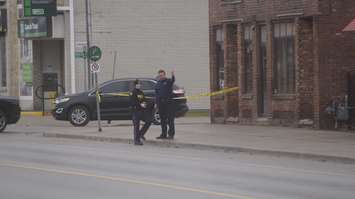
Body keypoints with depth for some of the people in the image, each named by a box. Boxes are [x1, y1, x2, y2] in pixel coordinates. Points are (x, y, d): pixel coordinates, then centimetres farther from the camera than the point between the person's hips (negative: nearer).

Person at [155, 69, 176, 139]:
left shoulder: (168, 81, -2)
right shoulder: (158, 83, 14)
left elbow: (172, 81, -27)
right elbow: (156, 94, 18)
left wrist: (173, 76, -50)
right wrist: (156, 103, 11)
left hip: (168, 103, -5)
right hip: (160, 103, 5)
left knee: (170, 119, -4)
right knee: (162, 119, 8)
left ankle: (171, 134, -2)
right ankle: (163, 134, 13)